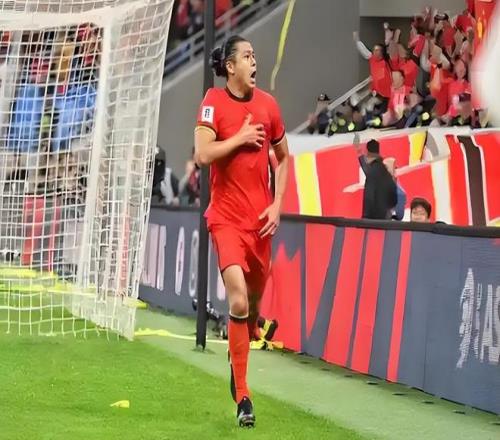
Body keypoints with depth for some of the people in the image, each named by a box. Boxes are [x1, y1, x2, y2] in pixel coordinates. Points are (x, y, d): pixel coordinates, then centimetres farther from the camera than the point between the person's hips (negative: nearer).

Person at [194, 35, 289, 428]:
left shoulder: (268, 104, 5)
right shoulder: (213, 101, -7)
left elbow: (283, 157, 16)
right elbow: (202, 154, -17)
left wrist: (277, 205, 6)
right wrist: (241, 137, -13)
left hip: (260, 218, 4)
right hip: (226, 217, -4)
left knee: (255, 300, 13)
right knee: (238, 300, -18)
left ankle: (242, 358, 42)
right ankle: (242, 395, -12)